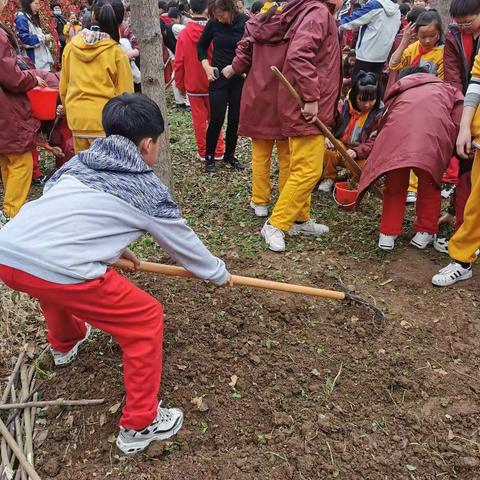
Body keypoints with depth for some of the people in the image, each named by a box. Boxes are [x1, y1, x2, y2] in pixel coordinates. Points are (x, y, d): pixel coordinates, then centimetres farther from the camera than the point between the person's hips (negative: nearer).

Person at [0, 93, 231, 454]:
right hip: (58, 269, -7)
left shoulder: (81, 161, 22)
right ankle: (139, 426, 19)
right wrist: (218, 273, 36)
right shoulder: (148, 188, 8)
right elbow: (183, 242, 19)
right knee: (147, 319, 9)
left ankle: (64, 344, 67)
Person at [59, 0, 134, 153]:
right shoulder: (117, 52, -11)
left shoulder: (71, 47, 1)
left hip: (77, 119, 4)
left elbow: (63, 88, 9)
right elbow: (124, 94, -6)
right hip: (105, 121, -4)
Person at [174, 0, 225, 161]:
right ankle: (218, 151, 16)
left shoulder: (184, 34, -9)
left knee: (199, 120, 8)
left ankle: (203, 152, 14)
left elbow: (178, 63, -5)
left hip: (193, 85, 0)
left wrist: (180, 84, 7)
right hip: (212, 83, 0)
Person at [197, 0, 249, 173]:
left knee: (235, 119, 7)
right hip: (218, 77, 0)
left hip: (240, 78, 1)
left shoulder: (246, 22, -8)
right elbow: (201, 46, 9)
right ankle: (209, 156, 13)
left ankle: (230, 155, 23)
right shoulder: (213, 23, -4)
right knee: (217, 119, -2)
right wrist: (207, 67, -3)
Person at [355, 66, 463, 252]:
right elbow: (459, 122, 18)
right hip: (434, 134, 0)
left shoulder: (399, 92, 39)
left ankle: (388, 233, 23)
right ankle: (425, 232, 27)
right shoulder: (446, 89, 35)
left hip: (397, 135, 1)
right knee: (429, 186, 21)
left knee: (394, 186, 19)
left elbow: (383, 122, 35)